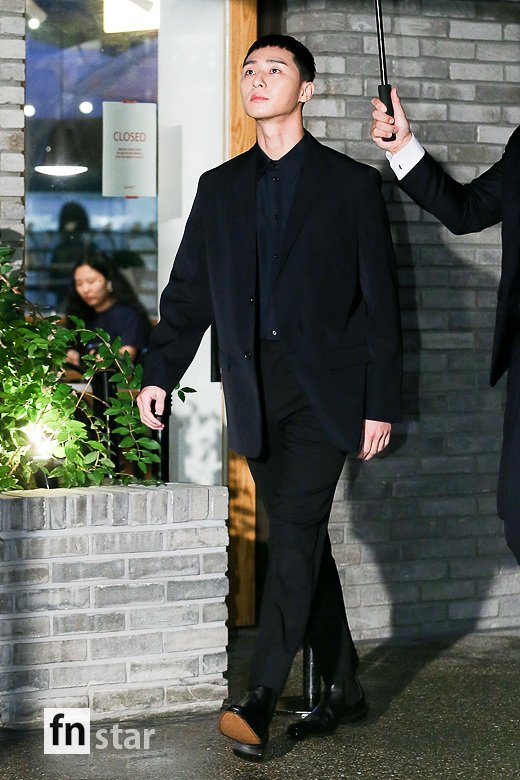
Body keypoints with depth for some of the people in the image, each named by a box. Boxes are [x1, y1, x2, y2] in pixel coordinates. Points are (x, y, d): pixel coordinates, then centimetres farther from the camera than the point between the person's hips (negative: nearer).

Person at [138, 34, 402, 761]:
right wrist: (159, 372, 0)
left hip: (325, 384, -4)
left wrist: (382, 402, -3)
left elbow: (380, 300, 2)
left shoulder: (351, 183, 4)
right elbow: (189, 290, 13)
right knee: (301, 538, 9)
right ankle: (341, 687, 19)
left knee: (295, 530, -15)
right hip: (256, 388, 4)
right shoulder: (219, 188, 14)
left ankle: (260, 698, -17)